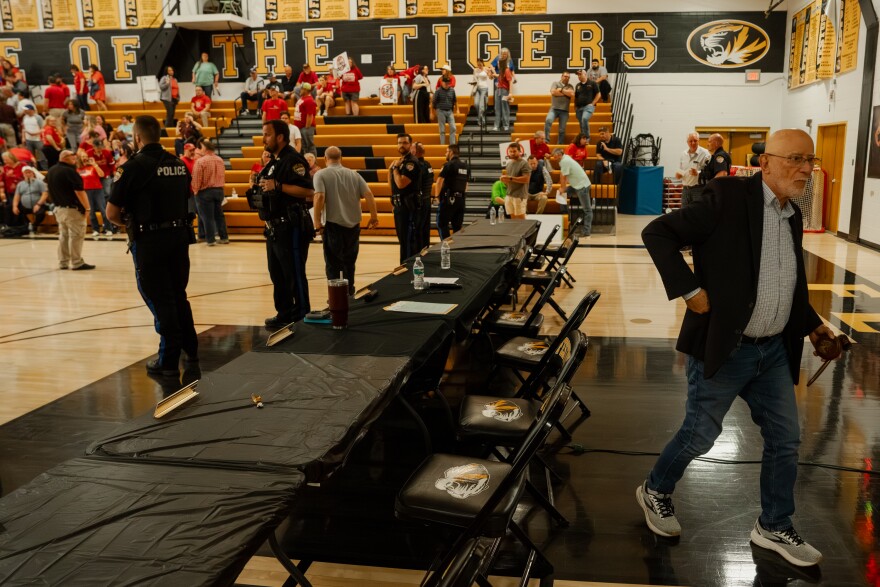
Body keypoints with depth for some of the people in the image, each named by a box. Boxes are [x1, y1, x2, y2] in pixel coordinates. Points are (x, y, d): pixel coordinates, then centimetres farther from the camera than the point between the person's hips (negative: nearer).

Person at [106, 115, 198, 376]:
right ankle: (190, 350, 26)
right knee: (179, 296, 18)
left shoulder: (133, 166, -11)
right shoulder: (179, 164, 6)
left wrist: (127, 223, 9)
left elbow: (111, 212, -10)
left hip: (149, 240, -5)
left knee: (160, 301, 2)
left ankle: (168, 361, 9)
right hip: (180, 235, 6)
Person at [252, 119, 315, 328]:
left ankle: (301, 317, 5)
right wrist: (260, 186, 13)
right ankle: (284, 314, 26)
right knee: (277, 274, 16)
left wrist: (278, 186, -26)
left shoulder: (293, 160, -14)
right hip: (274, 227, 10)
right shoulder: (274, 162, 17)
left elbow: (308, 191, -25)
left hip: (291, 228, -10)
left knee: (295, 275, -4)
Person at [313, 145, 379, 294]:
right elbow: (368, 195, 0)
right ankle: (349, 293, 26)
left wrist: (317, 221, -14)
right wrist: (374, 216, 7)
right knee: (349, 262, 18)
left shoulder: (321, 174, -4)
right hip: (353, 225, 4)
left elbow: (319, 197, -18)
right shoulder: (354, 174, 7)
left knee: (333, 264, 5)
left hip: (334, 224, -4)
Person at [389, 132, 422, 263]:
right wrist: (392, 168, 4)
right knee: (403, 238, 16)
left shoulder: (411, 162, -15)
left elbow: (401, 183, -24)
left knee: (408, 240, -7)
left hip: (408, 206, -10)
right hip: (399, 205, 10)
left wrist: (395, 167, -12)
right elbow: (391, 181, 18)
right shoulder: (401, 161, 15)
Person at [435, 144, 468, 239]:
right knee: (457, 226, 10)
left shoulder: (448, 165, -9)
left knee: (442, 224, -2)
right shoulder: (465, 166, 12)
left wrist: (437, 195, -4)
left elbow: (439, 181, -13)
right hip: (461, 199, 7)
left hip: (449, 199, -7)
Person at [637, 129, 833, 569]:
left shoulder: (792, 214, 9)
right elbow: (657, 234, -19)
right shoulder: (728, 197, -15)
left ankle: (774, 527, 31)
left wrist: (811, 323, 14)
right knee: (700, 435, 5)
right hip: (723, 349, -7)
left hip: (774, 351, 7)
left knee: (786, 438, 12)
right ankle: (655, 492, 32)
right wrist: (689, 290, -22)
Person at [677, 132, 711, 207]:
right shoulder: (683, 154, 11)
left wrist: (698, 173, -27)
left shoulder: (705, 153, -8)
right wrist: (678, 174, 0)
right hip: (685, 189, 6)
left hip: (699, 189, -6)